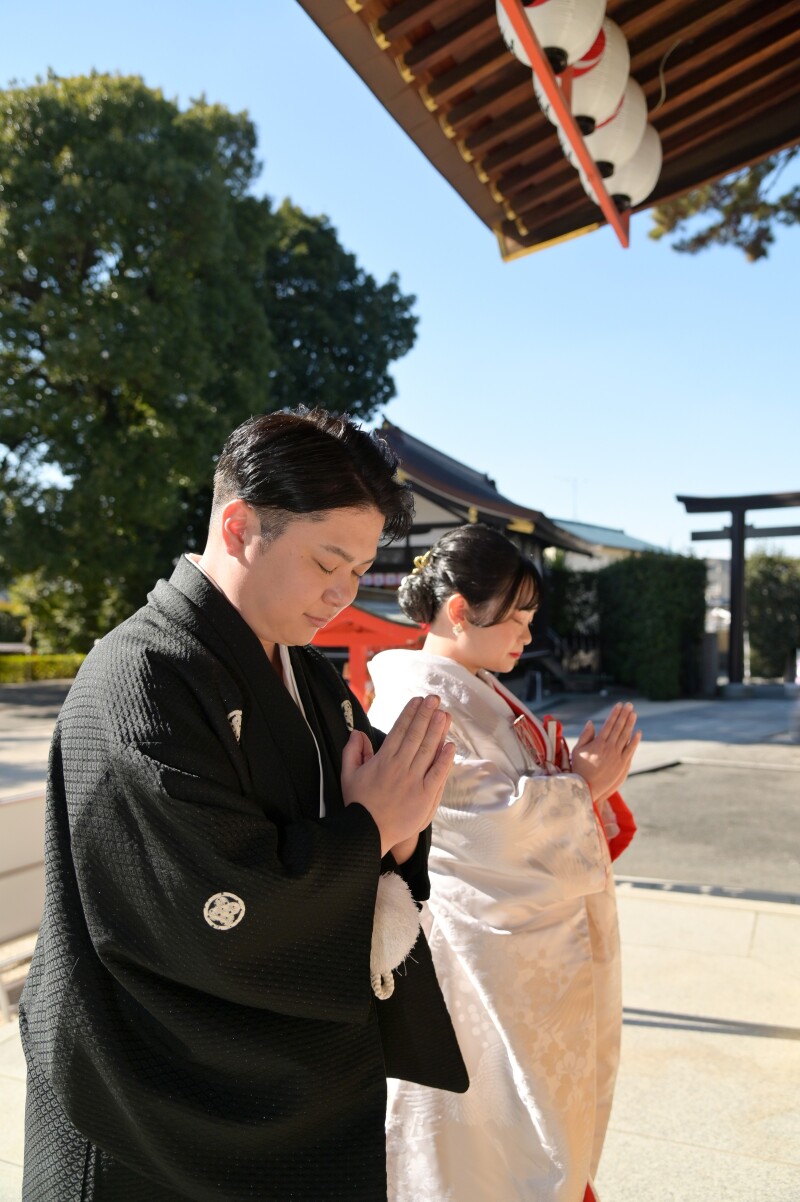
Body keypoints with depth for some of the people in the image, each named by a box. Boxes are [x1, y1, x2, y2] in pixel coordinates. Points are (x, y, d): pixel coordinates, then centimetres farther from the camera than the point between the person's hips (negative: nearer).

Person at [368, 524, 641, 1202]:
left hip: (536, 952, 9)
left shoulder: (482, 692, 10)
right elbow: (486, 820, -26)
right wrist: (583, 786, -14)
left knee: (547, 1116, 23)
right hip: (484, 960, -9)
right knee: (491, 1138, 9)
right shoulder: (418, 699, -20)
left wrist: (585, 776, -4)